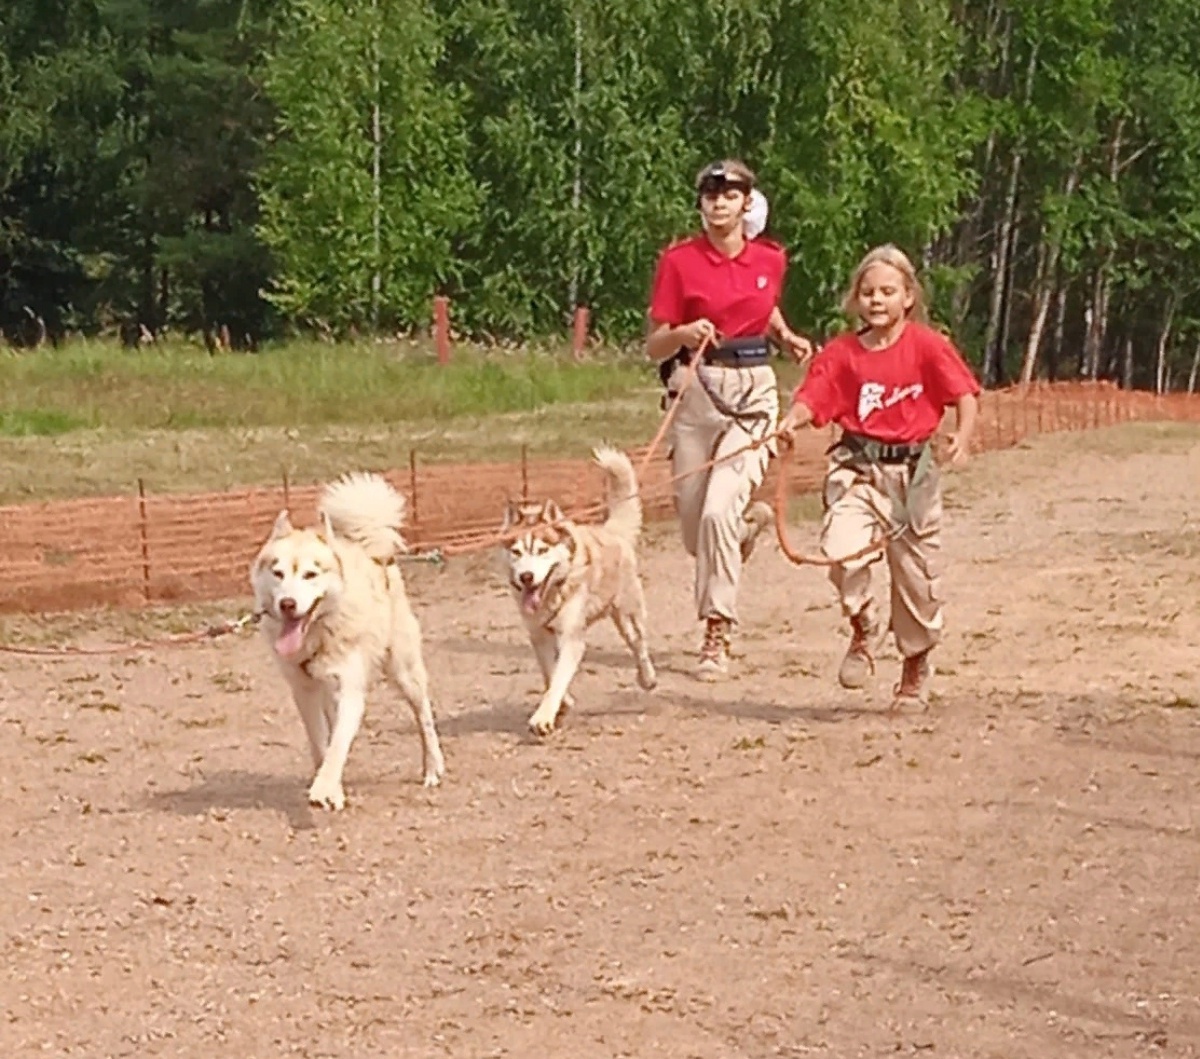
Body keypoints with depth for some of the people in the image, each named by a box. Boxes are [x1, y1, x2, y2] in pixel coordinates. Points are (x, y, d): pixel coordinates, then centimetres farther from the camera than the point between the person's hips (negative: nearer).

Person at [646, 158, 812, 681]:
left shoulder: (770, 259, 4)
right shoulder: (678, 260, -4)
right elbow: (654, 346, -4)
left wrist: (785, 336, 11)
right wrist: (684, 334, -23)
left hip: (754, 389, 0)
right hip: (695, 388, 1)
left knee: (719, 509, -18)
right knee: (694, 525, 6)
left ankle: (717, 633, -9)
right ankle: (750, 520, 43)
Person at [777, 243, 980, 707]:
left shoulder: (927, 345, -4)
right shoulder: (842, 352, 1)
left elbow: (965, 394, -6)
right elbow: (813, 396, -7)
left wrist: (962, 437, -24)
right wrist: (791, 421, -28)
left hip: (912, 470, -1)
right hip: (857, 469, 1)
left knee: (918, 573, 8)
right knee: (843, 551, -23)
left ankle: (915, 668, 30)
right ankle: (864, 630, 6)